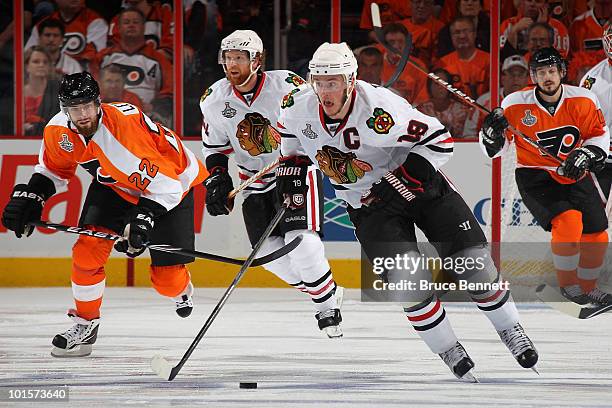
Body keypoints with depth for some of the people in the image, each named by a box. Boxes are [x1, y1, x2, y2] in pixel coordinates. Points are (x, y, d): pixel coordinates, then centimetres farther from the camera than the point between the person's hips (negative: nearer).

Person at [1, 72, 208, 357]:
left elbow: (164, 183, -35)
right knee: (88, 249, -14)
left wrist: (144, 219, -46)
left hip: (174, 181, -5)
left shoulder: (127, 125, -39)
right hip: (114, 185, 5)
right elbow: (54, 170, 5)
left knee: (166, 277, -4)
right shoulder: (58, 131, -18)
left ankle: (181, 291, 35)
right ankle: (85, 324, 5)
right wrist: (29, 197, -10)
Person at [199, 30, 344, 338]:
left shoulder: (287, 87, -19)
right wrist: (216, 180, -4)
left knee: (301, 243, -21)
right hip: (254, 181, 4)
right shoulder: (215, 99, -6)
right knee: (271, 253, -6)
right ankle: (320, 290, 17)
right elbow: (214, 146, 10)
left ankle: (327, 304, 0)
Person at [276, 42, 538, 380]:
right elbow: (290, 128, 12)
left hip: (418, 184, -3)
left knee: (473, 262, -3)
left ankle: (510, 329, 22)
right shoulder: (301, 106, -15)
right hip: (368, 205, 3)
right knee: (410, 280, -17)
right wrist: (291, 166, 4)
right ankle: (449, 352, 2)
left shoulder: (379, 108, -30)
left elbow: (439, 140, -24)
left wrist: (401, 180, -28)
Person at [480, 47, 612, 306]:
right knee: (568, 220, -27)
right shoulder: (516, 105, -13)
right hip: (535, 177, -4)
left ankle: (587, 285, 32)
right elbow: (495, 149, -3)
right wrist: (492, 133, -24)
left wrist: (586, 155, -15)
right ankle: (567, 284, -6)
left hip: (574, 176, 4)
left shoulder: (583, 101, -9)